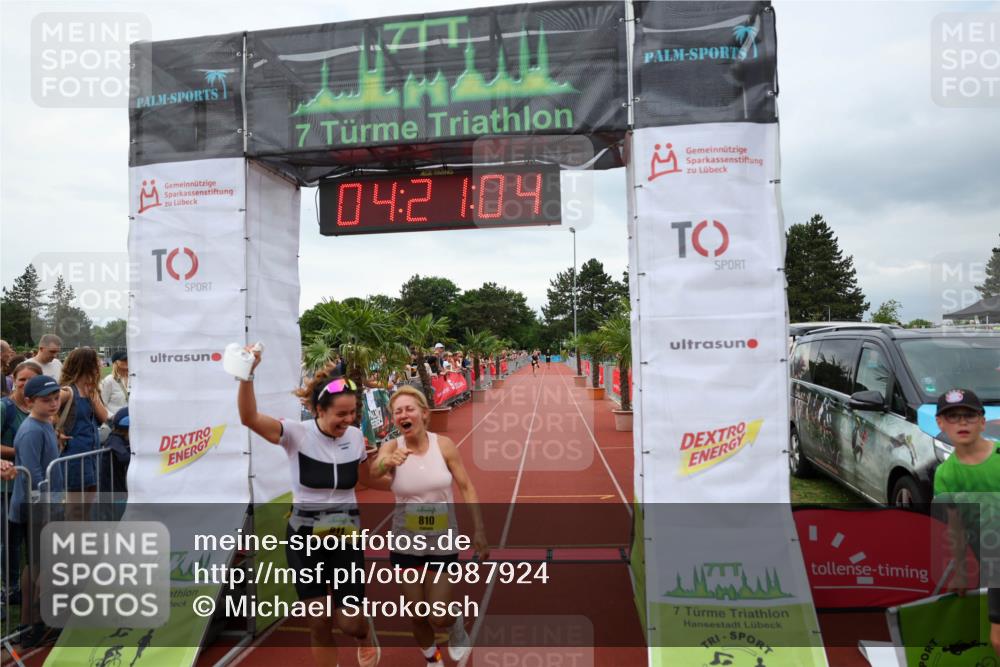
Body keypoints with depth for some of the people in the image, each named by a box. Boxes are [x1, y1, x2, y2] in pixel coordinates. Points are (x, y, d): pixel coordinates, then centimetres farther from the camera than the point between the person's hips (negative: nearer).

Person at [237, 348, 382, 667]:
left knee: (349, 623, 2)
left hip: (346, 536, 2)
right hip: (305, 537, -1)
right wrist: (247, 375, -47)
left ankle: (366, 631, 40)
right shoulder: (297, 434, -15)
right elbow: (250, 418, -33)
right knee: (318, 623, 6)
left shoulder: (355, 436, -4)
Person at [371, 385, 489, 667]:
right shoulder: (391, 447, -13)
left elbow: (467, 488, -6)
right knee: (418, 616, 13)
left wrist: (479, 531, -9)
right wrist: (389, 462, -58)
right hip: (405, 544, 1)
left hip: (443, 542, -1)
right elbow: (375, 469, -35)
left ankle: (457, 627, 38)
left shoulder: (444, 445, -12)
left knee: (439, 617, 0)